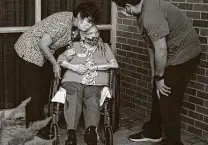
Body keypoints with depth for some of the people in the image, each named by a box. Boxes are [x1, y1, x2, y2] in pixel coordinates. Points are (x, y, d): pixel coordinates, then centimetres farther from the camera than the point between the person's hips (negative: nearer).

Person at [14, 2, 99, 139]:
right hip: (29, 51, -9)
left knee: (41, 89, 14)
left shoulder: (76, 26, -5)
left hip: (40, 53, 9)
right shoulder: (63, 23, -31)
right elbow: (43, 44, -29)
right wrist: (55, 64, -19)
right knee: (34, 91, -3)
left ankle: (32, 124, 27)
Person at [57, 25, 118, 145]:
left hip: (96, 83, 0)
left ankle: (91, 130, -54)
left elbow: (114, 64, 8)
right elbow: (61, 59, 14)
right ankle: (71, 133, -47)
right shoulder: (76, 46, 22)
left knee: (92, 99, -35)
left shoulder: (104, 47, 22)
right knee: (73, 99, -34)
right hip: (74, 80, 0)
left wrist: (95, 67, -1)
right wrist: (74, 67, -3)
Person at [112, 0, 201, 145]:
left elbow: (161, 50, -28)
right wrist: (154, 72, 14)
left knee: (168, 101, -3)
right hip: (174, 55, 10)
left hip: (184, 55, -10)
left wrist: (159, 77, -15)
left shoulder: (151, 15, -29)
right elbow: (151, 44, 10)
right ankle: (152, 132, 36)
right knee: (158, 96, 19)